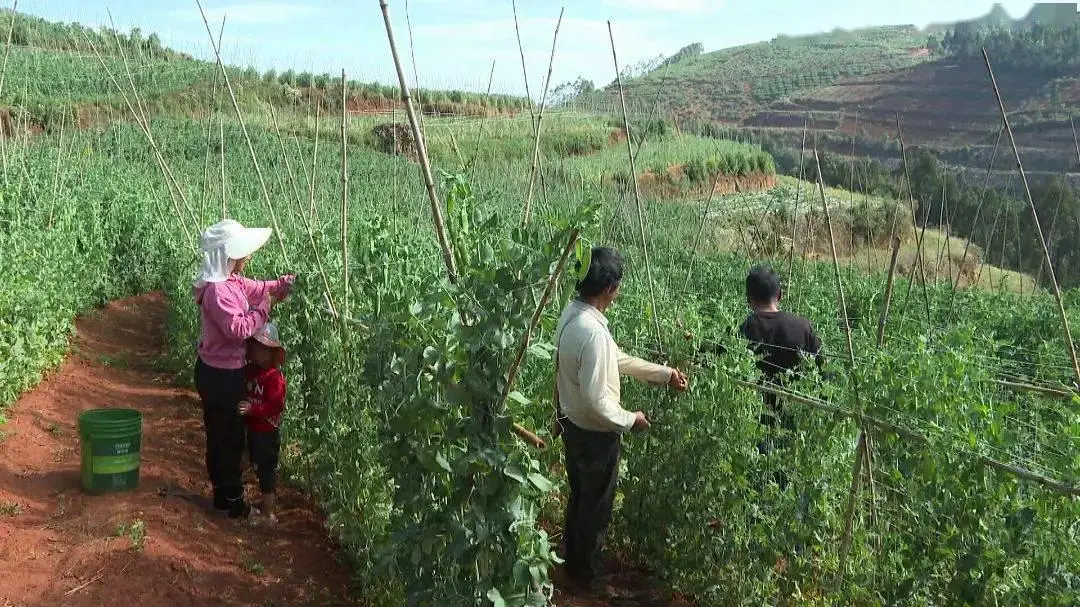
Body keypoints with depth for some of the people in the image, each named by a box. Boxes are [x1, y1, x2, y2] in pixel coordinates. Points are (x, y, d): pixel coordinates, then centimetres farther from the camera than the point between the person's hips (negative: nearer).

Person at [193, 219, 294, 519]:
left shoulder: (233, 281, 6)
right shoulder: (217, 290, -25)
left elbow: (262, 289, 14)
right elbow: (238, 328, -29)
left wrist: (290, 282, -1)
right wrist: (262, 309, -18)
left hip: (222, 371, 10)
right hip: (220, 375, -10)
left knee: (221, 436, 19)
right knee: (228, 437, 2)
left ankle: (223, 493, 32)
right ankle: (233, 501, 14)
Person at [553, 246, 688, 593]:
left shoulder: (573, 314, -3)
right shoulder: (593, 332, -34)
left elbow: (617, 359, 8)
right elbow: (596, 402, -31)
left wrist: (664, 373, 9)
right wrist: (630, 420, -14)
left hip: (571, 423, 9)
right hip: (594, 434, -9)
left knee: (579, 498, 26)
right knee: (596, 507, 13)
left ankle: (573, 563, 44)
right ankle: (587, 575, 31)